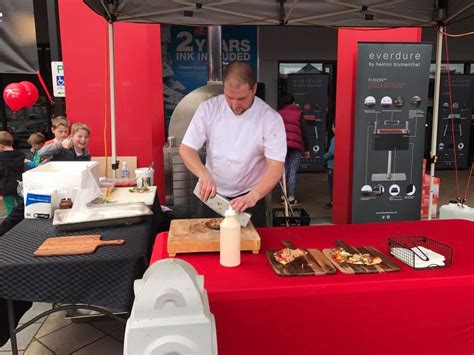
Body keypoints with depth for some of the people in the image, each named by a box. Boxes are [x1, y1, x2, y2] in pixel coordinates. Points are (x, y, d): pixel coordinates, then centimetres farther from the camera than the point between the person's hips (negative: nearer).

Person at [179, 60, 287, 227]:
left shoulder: (270, 119, -16)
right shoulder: (208, 108, -9)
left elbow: (276, 167, -19)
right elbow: (186, 149, -9)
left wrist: (253, 196, -36)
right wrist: (204, 174, -28)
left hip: (249, 199, -2)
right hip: (211, 196, 2)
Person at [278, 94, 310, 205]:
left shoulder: (279, 113, 11)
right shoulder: (299, 113, 6)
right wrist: (306, 149, 7)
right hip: (295, 145, -2)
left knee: (284, 170, 8)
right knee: (292, 172, -1)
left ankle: (284, 196, 10)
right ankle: (291, 197, 0)